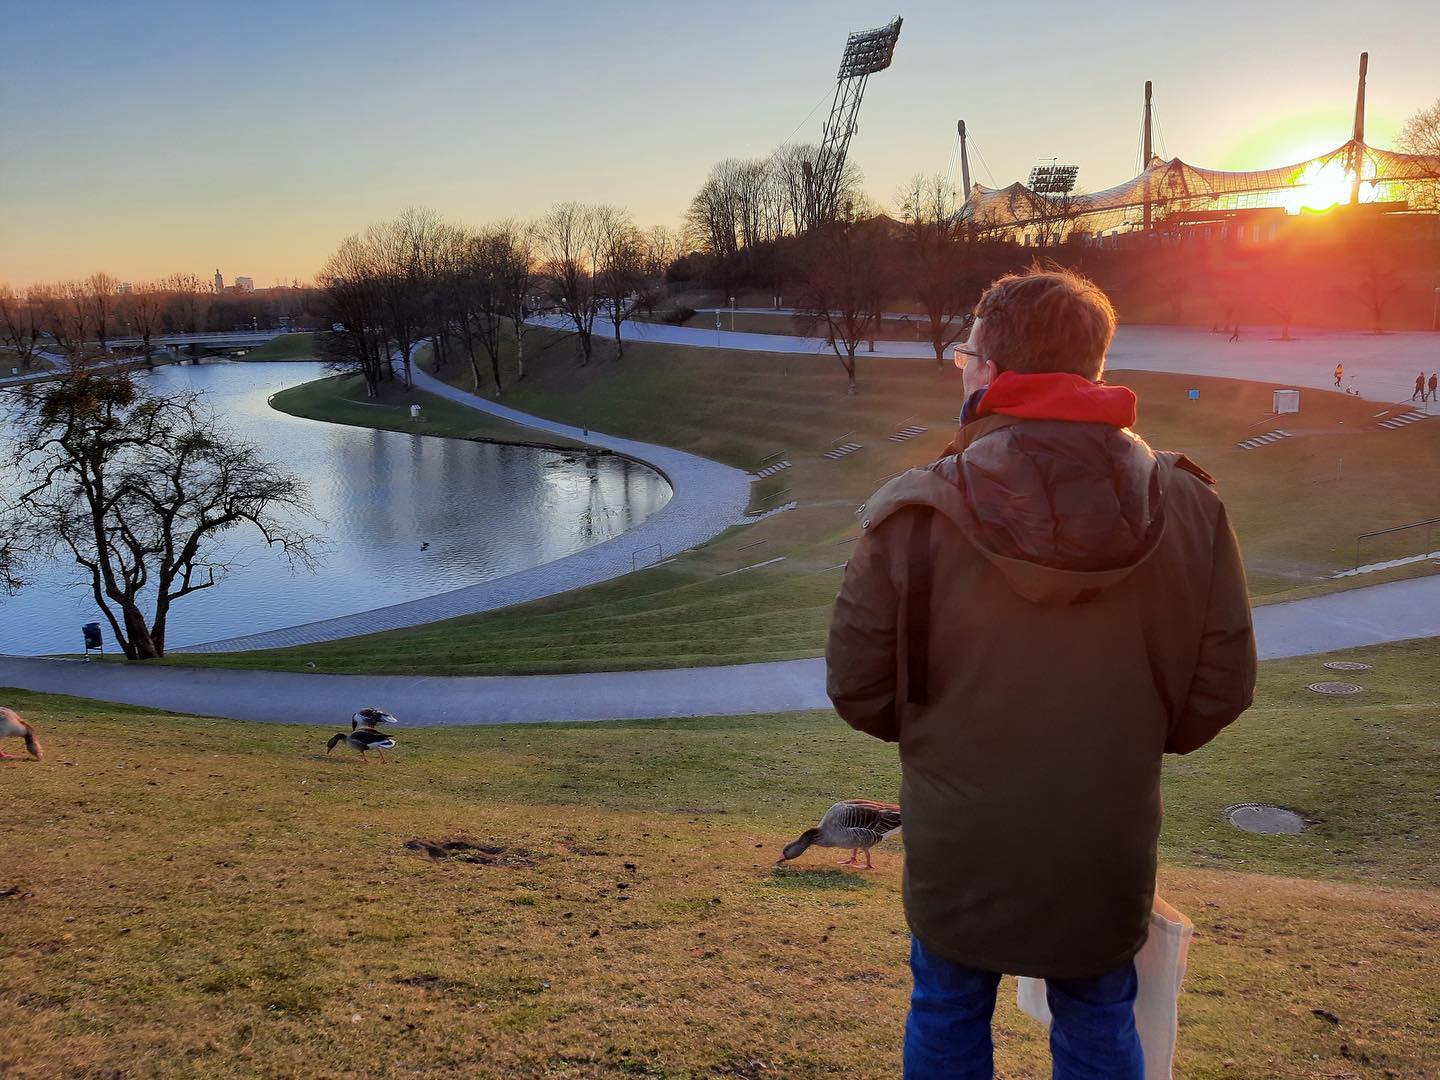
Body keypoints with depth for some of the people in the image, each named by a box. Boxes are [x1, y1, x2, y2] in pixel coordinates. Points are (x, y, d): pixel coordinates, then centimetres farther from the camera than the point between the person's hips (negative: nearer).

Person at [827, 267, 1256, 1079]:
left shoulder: (914, 515, -19)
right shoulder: (1188, 506, -13)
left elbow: (859, 690, -12)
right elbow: (1223, 685, -5)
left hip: (958, 852, -1)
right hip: (1108, 854, 2)